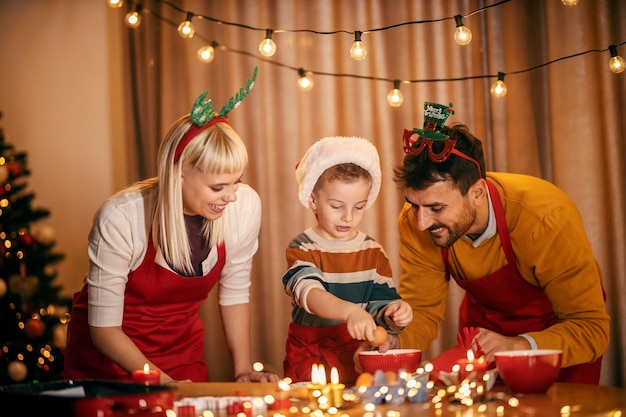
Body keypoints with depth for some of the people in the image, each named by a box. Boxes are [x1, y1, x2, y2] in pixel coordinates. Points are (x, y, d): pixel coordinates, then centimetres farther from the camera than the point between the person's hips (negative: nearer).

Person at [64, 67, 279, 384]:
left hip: (183, 352, 3)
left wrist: (243, 369, -8)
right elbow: (104, 328, -21)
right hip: (108, 356, -3)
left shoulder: (245, 207, -19)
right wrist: (164, 383, -28)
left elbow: (234, 291, -2)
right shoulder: (121, 219, -29)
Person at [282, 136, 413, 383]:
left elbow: (381, 306, 6)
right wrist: (350, 311, -40)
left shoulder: (374, 253, 10)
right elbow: (309, 294, -23)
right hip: (313, 360, -3)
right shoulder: (302, 250, -4)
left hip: (361, 355, 4)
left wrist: (395, 314, -18)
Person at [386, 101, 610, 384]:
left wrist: (520, 346, -45)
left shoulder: (547, 222, -33)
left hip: (557, 326, -2)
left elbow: (591, 328, -29)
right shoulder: (414, 223, -22)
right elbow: (422, 310, -11)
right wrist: (396, 341, -33)